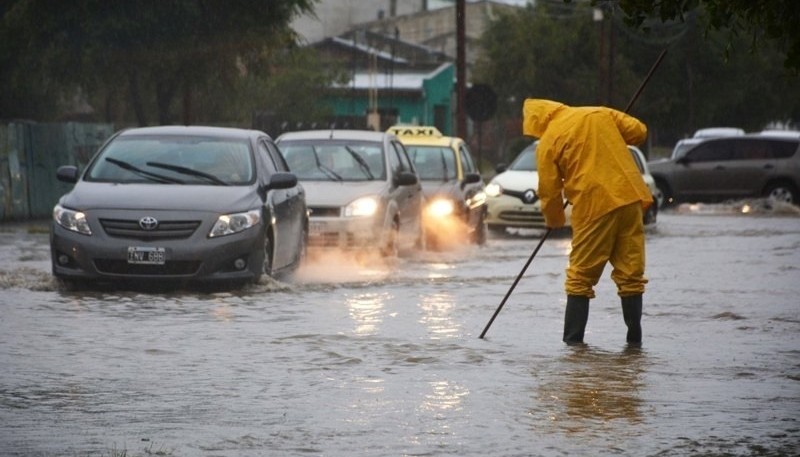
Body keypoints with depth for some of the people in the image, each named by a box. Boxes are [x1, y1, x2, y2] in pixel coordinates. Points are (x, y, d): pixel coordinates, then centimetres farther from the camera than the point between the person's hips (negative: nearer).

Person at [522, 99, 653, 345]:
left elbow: (549, 190, 2)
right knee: (630, 273, 7)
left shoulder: (548, 142, 1)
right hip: (630, 198, 4)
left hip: (594, 207, -4)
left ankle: (573, 338, 5)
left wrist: (554, 220, 19)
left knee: (581, 276, 7)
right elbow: (638, 131, 11)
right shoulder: (601, 114, 12)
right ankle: (634, 337, 5)